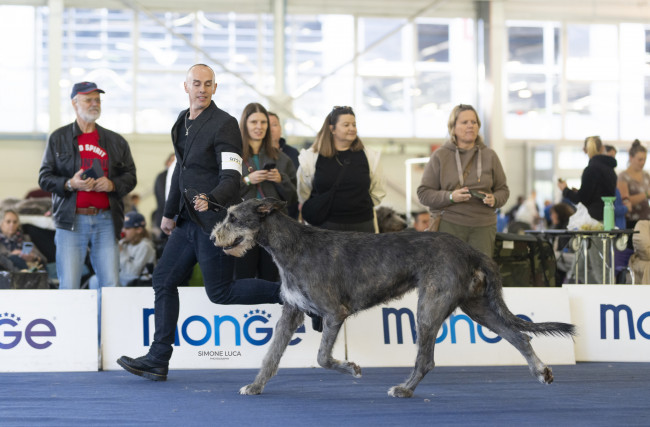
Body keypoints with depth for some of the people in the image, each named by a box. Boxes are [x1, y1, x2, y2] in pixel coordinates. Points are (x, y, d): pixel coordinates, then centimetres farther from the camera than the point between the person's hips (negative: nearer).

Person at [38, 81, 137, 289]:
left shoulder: (116, 141, 15)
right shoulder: (58, 138, 9)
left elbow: (130, 176, 14)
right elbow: (44, 177, 5)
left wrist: (112, 185, -7)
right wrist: (70, 184, -13)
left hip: (106, 220, 2)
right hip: (71, 220, -2)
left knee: (111, 284, -3)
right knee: (69, 286, -7)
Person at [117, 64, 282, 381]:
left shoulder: (224, 124, -13)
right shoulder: (182, 123, 13)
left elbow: (232, 177, -21)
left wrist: (210, 199, -39)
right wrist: (169, 212, 30)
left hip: (215, 221, -8)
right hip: (189, 220, 8)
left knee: (220, 292, -5)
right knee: (163, 280, 6)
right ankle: (157, 361, 9)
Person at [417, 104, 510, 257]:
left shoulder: (489, 155, 14)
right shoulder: (440, 156, 6)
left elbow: (503, 190, 18)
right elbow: (424, 193, 4)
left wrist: (494, 199, -5)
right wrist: (450, 197, -13)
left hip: (483, 227, 2)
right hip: (449, 226, -2)